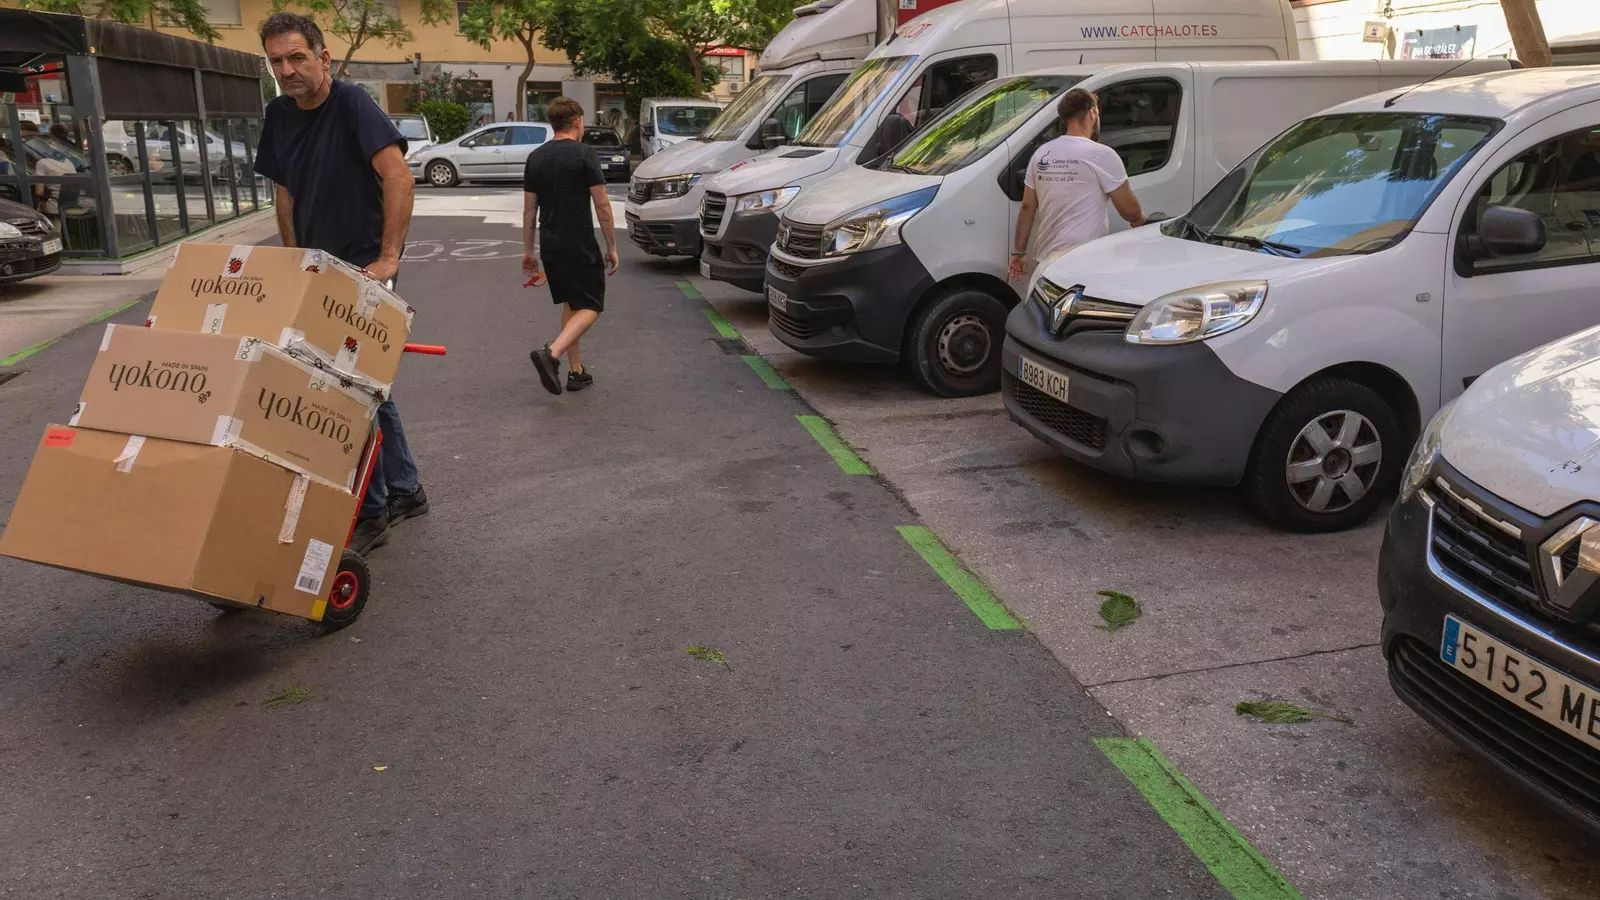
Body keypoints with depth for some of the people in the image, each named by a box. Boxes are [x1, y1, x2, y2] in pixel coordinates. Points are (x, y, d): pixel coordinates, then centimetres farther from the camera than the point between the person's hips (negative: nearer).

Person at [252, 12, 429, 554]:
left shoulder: (351, 104, -15)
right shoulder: (280, 116, 7)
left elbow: (398, 177, -26)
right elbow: (286, 194, 16)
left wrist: (388, 258, -30)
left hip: (364, 268, -8)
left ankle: (370, 514, 5)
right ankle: (404, 490, 28)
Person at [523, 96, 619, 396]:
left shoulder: (535, 158, 9)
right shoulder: (584, 154, -8)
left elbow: (529, 210, 12)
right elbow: (602, 205, -10)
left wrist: (528, 251, 19)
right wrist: (611, 246, -2)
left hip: (549, 245, 7)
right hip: (579, 245, -6)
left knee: (570, 304, 18)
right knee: (590, 307, -1)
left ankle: (576, 371, 19)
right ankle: (551, 353, -23)